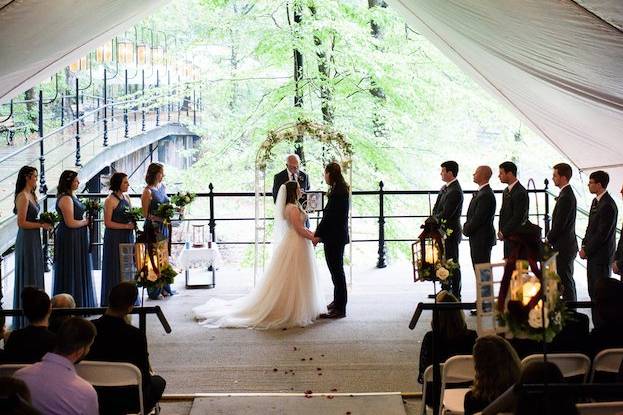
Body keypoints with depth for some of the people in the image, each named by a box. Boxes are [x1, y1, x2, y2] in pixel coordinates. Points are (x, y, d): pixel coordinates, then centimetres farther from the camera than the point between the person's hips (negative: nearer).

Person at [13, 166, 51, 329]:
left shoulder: (31, 195, 11)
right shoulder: (23, 197, -16)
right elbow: (21, 223, -19)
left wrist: (43, 221, 3)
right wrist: (41, 225, -16)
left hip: (34, 240, 9)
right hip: (26, 240, -9)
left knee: (35, 275, 13)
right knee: (28, 277, -2)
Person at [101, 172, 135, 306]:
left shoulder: (126, 197, 11)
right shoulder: (110, 200, -12)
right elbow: (107, 223, -14)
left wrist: (133, 223, 0)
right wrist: (126, 226, -17)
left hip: (127, 237, 7)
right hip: (115, 238, -7)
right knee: (115, 268, -1)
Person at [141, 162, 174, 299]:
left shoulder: (163, 187, 9)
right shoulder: (148, 191, -13)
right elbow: (146, 214, -12)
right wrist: (160, 218, -22)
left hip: (163, 226, 7)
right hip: (153, 227, -7)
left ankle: (164, 288, 22)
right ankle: (154, 291, 9)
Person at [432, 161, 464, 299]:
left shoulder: (455, 191, -20)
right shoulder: (445, 188, 10)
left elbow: (445, 214, -23)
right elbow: (436, 209, 13)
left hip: (450, 232, -10)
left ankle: (455, 296, 6)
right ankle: (445, 291, 31)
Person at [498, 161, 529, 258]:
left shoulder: (521, 192, -17)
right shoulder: (506, 191, 13)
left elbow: (518, 218, -20)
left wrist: (503, 232, -13)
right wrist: (501, 231, 6)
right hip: (507, 236, 9)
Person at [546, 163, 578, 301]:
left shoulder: (566, 197, -21)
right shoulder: (567, 193, 11)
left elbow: (559, 225, -21)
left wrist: (548, 240, -8)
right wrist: (550, 237, 11)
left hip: (564, 248, -10)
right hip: (566, 246, 10)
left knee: (566, 281, -4)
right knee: (567, 280, 17)